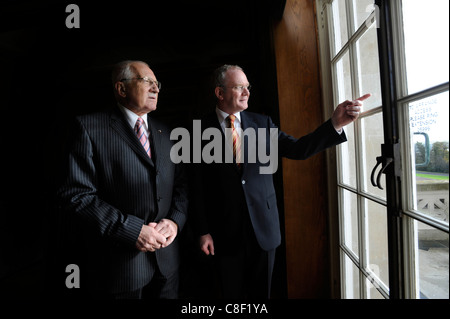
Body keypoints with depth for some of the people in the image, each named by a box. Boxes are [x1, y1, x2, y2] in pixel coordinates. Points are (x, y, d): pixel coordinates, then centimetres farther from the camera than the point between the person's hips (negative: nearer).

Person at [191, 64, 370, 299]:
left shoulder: (263, 123, 4)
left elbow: (298, 149, -4)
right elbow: (197, 186, -6)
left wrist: (335, 123, -17)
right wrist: (203, 232, -7)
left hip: (264, 228, 3)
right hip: (225, 234, -2)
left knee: (261, 292, 21)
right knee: (231, 294, 17)